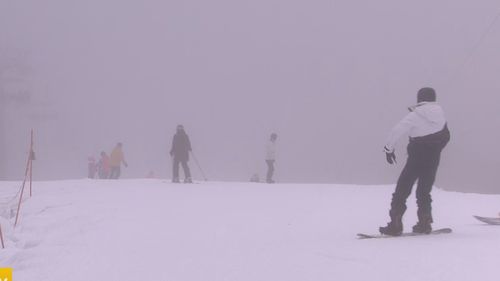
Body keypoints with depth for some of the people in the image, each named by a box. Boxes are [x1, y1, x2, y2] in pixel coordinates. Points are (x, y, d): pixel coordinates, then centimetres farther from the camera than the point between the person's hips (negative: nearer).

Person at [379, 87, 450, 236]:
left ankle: (395, 225, -4)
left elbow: (397, 131, -17)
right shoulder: (440, 112, 2)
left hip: (416, 158, -5)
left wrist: (389, 148, -5)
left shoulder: (414, 116, -12)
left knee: (402, 190, 1)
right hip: (434, 159, 5)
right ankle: (424, 223, 19)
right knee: (424, 191, 20)